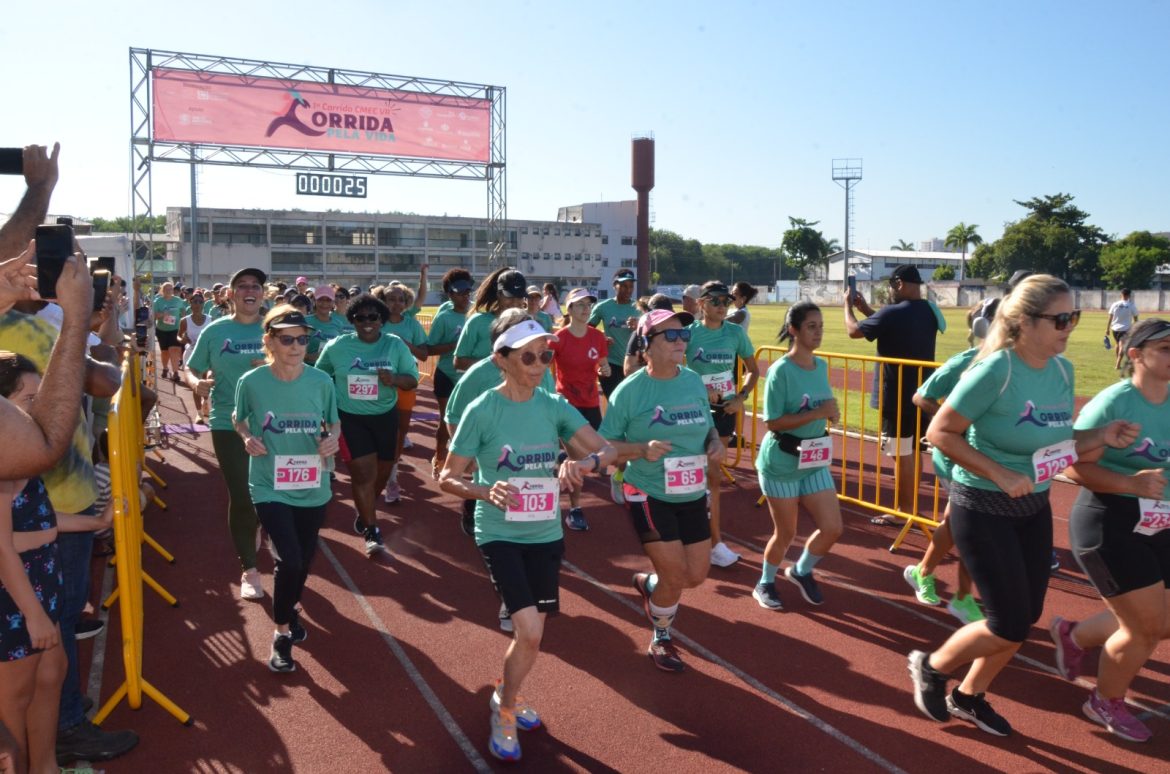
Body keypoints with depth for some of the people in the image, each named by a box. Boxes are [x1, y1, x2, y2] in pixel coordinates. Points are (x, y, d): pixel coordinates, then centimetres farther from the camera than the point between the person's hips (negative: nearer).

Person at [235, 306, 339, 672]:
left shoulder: (321, 381, -8)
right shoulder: (251, 382, -11)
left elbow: (332, 423, 7)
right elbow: (239, 419, 7)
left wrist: (332, 439, -15)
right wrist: (247, 438, -14)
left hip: (313, 488, 3)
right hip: (270, 487, -3)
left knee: (304, 561, 17)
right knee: (288, 560, -16)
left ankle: (291, 608, 50)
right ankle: (281, 632, 10)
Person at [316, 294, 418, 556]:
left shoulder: (396, 345, -6)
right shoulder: (337, 346, -6)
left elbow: (413, 379, -3)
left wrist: (394, 379, -24)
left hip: (385, 416, 3)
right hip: (351, 417, -2)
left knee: (382, 471, 16)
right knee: (364, 472, -10)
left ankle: (363, 510, 45)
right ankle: (372, 531, 0)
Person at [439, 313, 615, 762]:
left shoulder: (554, 406, -4)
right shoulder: (482, 411, -13)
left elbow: (608, 450, -11)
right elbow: (447, 478, -8)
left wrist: (585, 462, -34)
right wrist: (486, 492, -28)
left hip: (546, 535, 4)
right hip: (499, 534, -4)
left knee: (532, 633, 14)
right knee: (530, 630, -15)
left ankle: (506, 695, 45)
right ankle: (505, 709, 14)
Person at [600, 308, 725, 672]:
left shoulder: (694, 382, 2)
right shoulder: (630, 390, -14)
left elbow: (707, 426, 15)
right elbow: (604, 445, -10)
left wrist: (716, 443, -7)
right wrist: (643, 449, -27)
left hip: (692, 496, 6)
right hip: (649, 496, -5)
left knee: (696, 575, 8)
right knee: (676, 576, -3)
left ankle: (647, 583, 42)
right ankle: (661, 641, 27)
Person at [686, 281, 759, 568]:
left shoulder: (735, 332, -2)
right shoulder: (689, 332, -10)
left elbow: (753, 370, 8)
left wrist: (741, 397, -6)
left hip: (725, 409, 3)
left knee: (702, 472, 12)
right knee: (713, 476, -4)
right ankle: (716, 543, 7)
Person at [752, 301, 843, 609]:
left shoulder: (822, 366, 3)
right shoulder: (781, 371, -18)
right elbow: (772, 422, -21)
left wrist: (831, 414, -3)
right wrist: (817, 413, -26)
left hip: (815, 462, 6)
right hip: (781, 463, -6)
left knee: (832, 528, 4)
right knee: (785, 533, 7)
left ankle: (801, 571, 32)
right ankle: (765, 584, 33)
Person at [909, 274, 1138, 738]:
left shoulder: (1063, 371, 1)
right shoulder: (995, 371, -22)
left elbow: (1058, 442, 11)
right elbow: (940, 433, -21)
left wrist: (1103, 437, -7)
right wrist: (1001, 475, -24)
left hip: (1034, 508, 8)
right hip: (983, 508, -7)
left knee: (1025, 619, 13)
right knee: (1009, 626, -3)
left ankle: (969, 697, 34)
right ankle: (930, 668, 23)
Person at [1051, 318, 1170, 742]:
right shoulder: (1113, 402, -17)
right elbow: (1075, 467, -20)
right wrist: (1132, 484, -30)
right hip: (1109, 525, -7)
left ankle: (1073, 634, 39)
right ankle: (1105, 703, 27)